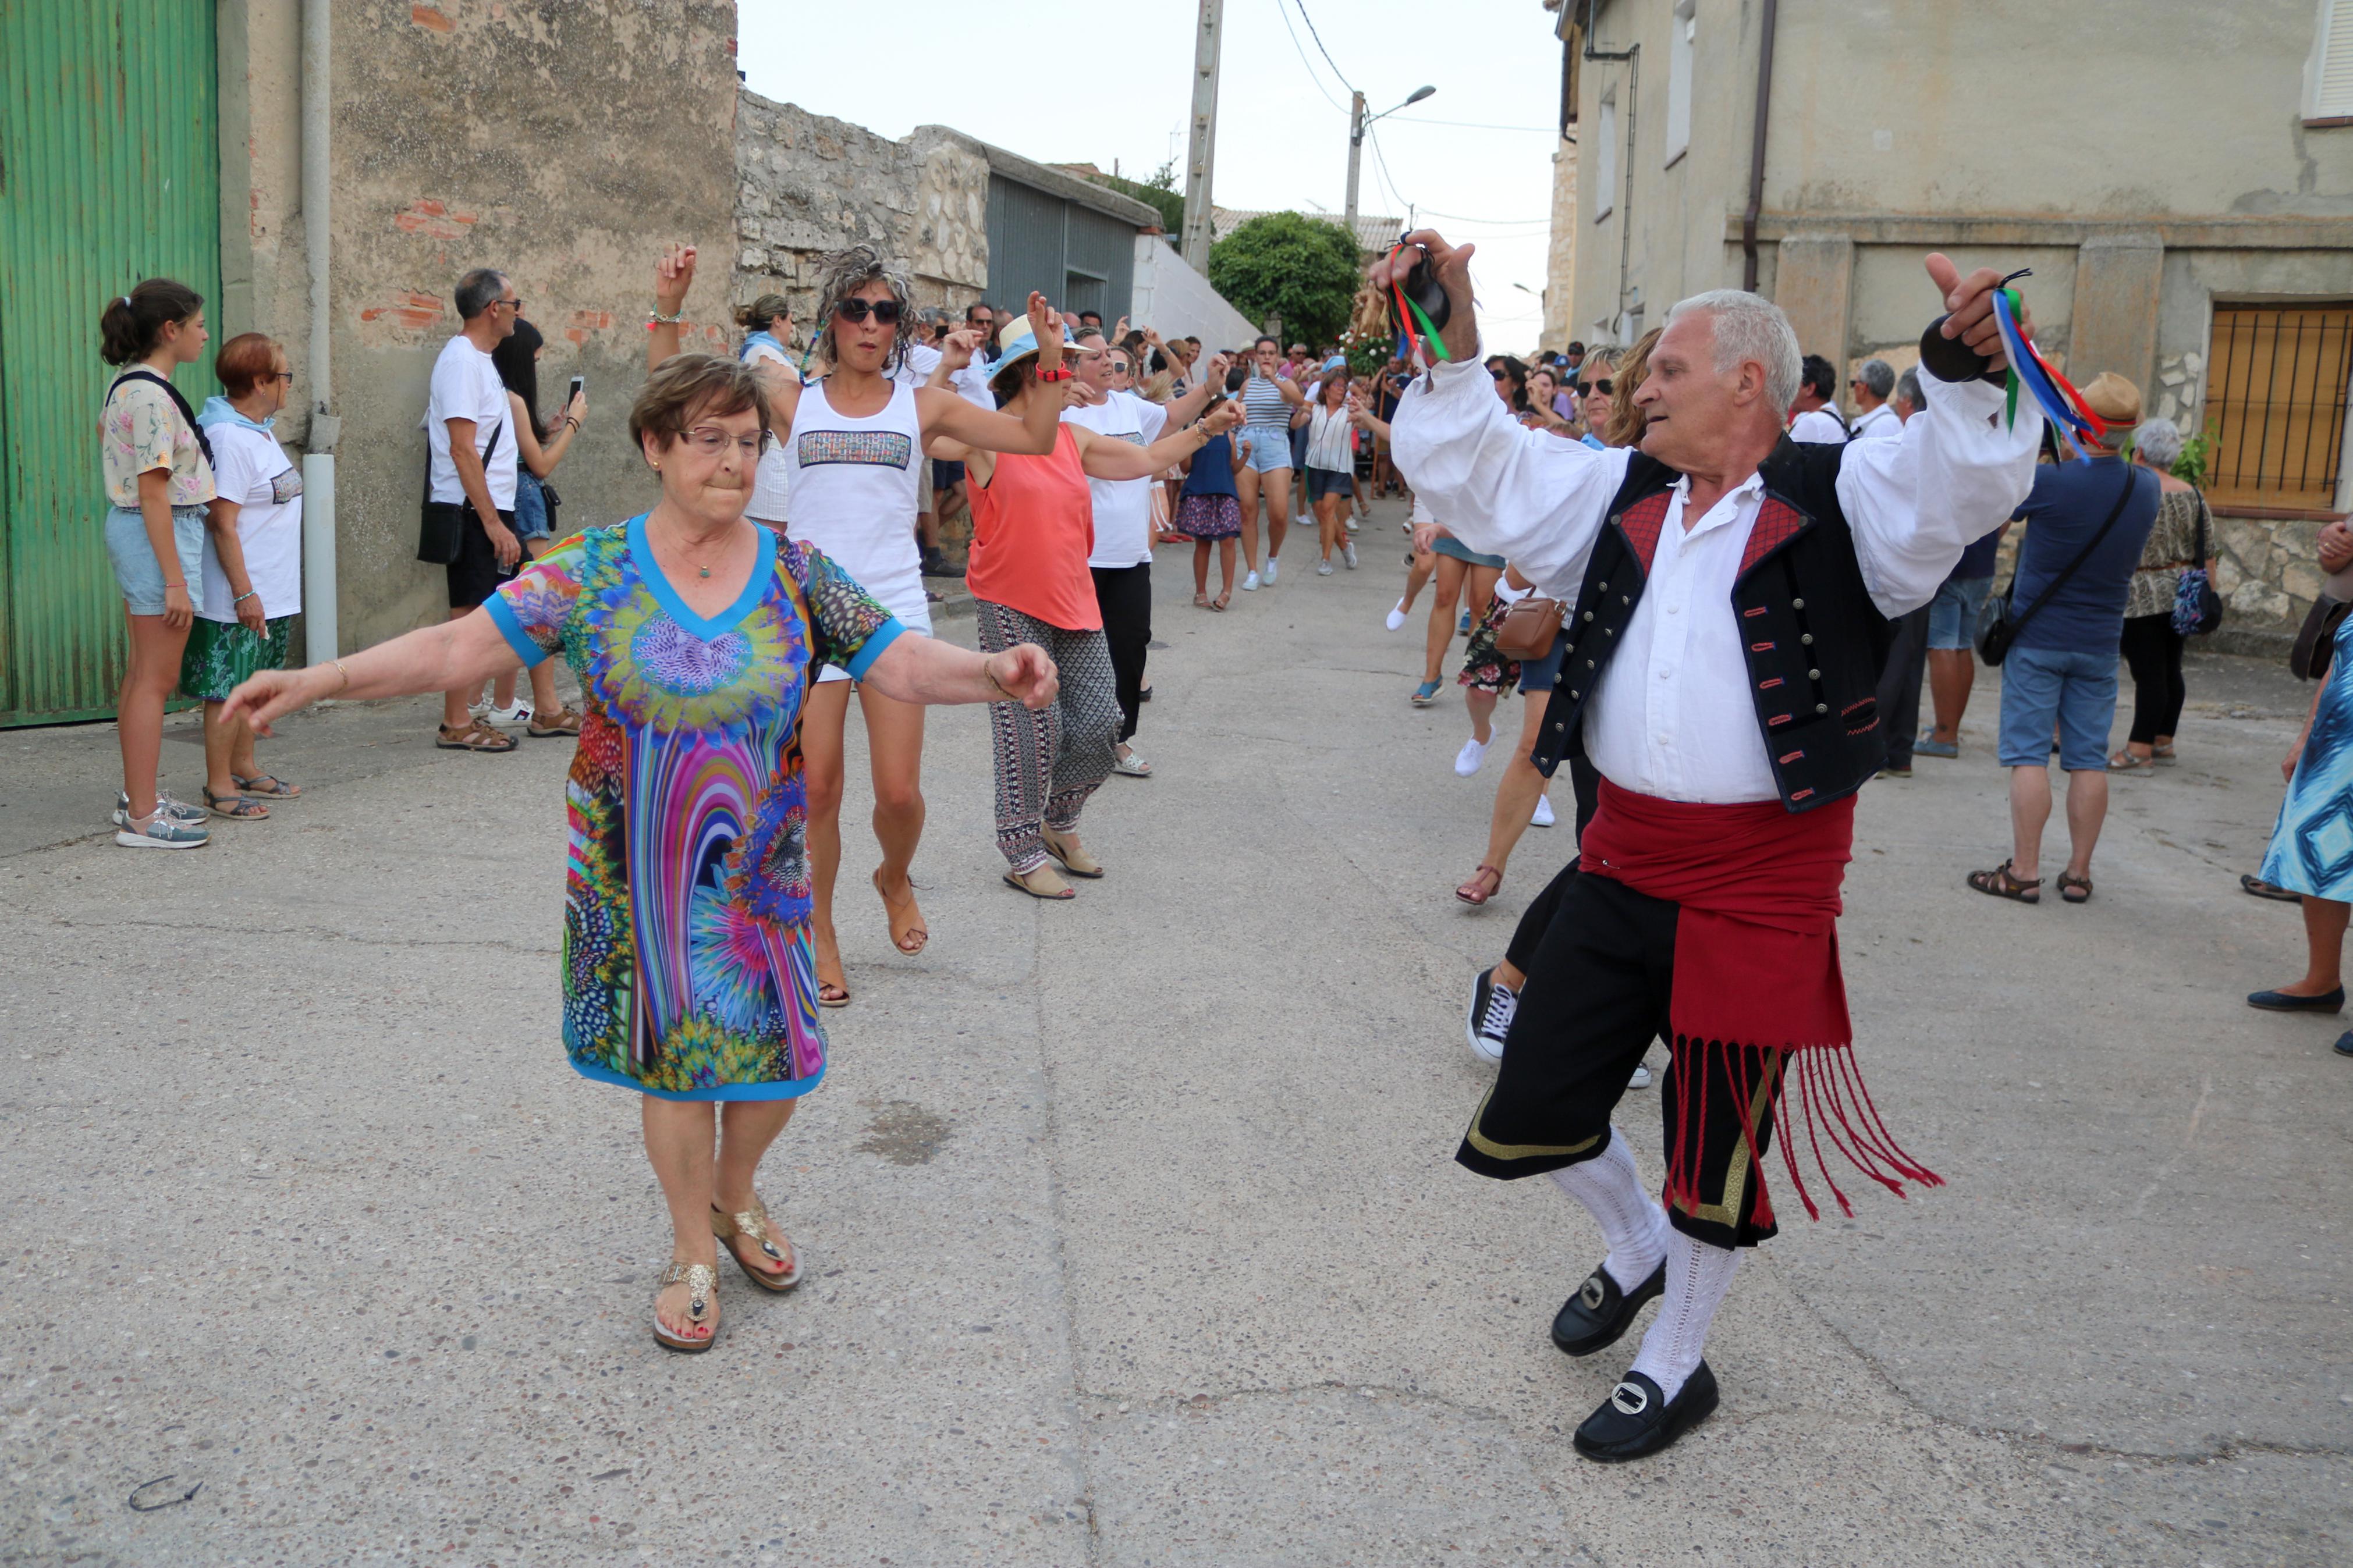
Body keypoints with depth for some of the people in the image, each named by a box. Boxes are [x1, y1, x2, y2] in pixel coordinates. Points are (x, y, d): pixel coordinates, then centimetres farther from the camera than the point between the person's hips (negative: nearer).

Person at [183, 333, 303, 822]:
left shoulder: (259, 432, 13)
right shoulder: (229, 439, -18)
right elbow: (223, 524, -21)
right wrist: (244, 592, -22)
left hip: (272, 594, 10)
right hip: (239, 599, -10)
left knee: (250, 685, 17)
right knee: (228, 689, -2)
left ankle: (243, 768, 27)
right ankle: (219, 786, 4)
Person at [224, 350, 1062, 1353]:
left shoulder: (796, 572, -3)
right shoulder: (595, 570, -6)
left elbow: (901, 664, -9)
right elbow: (462, 645, -10)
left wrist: (992, 672, -28)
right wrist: (324, 680, -20)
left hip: (757, 868, 2)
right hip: (637, 872, -1)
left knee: (775, 1048, 6)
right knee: (670, 1049, 7)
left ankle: (735, 1195, 39)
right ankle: (694, 1249, 29)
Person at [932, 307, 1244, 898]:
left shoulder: (1074, 438, 13)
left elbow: (1146, 459, 21)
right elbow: (925, 435, -24)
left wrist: (1206, 429, 19)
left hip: (1074, 603, 7)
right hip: (1011, 605, -7)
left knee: (1099, 722, 6)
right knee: (1034, 727, -5)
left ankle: (1059, 824, 30)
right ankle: (1023, 853, 11)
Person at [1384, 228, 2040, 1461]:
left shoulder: (1838, 501, -7)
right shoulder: (1616, 494, 8)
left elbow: (1960, 481, -24)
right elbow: (1472, 468, 9)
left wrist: (1972, 373, -43)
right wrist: (1453, 345, -4)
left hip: (1763, 879, -5)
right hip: (1624, 861, 6)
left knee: (1714, 1150, 9)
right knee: (1529, 1108, 14)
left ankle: (1674, 1366, 34)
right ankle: (1635, 1246, 45)